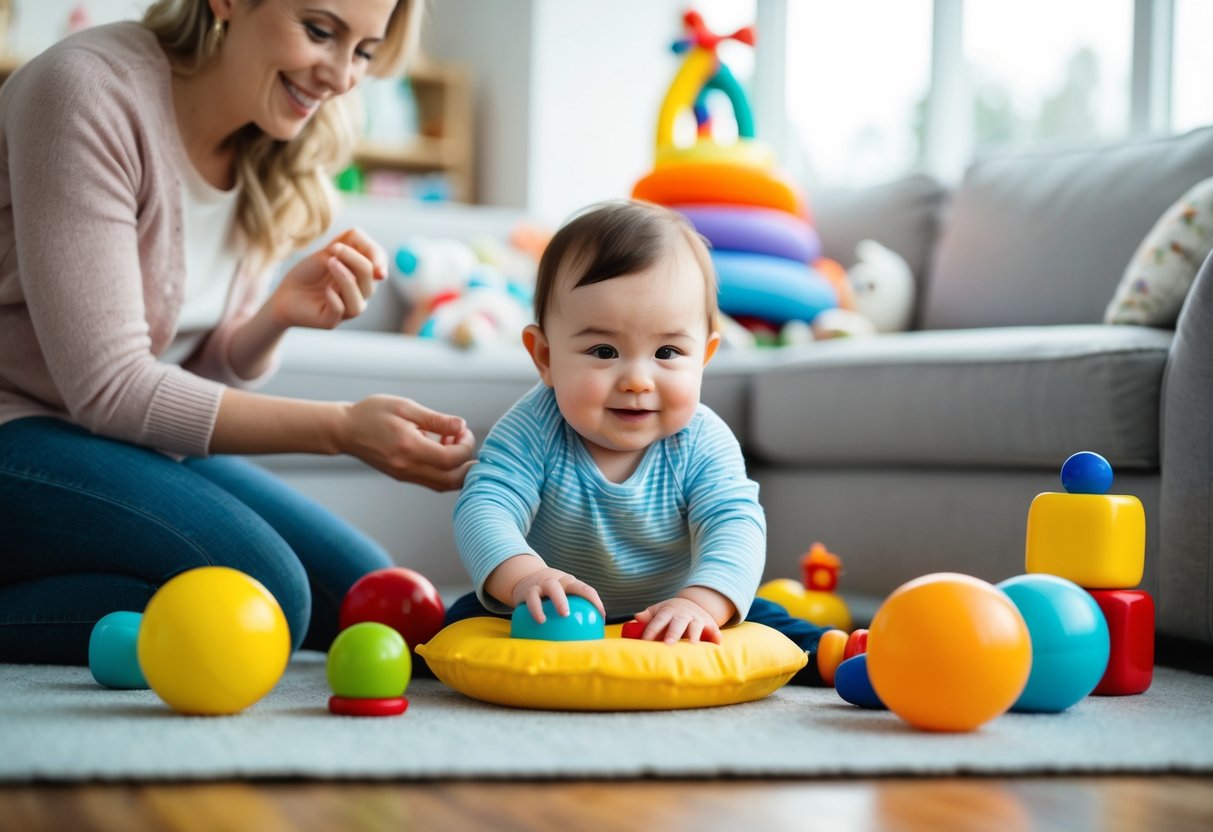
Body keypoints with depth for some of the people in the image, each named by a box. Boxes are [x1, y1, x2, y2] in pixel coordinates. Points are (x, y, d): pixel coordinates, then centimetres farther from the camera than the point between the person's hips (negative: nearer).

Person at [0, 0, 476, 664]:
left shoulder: (287, 149, 2)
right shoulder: (90, 93, -21)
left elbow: (204, 375, 8)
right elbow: (109, 390, -23)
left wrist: (276, 317, -15)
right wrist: (341, 428, -28)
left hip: (135, 440, 9)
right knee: (261, 592, -27)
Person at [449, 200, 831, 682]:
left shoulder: (702, 443, -18)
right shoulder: (531, 431, -21)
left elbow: (735, 525, -29)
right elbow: (484, 508, -31)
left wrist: (699, 601, -51)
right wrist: (522, 574, -54)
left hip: (664, 625, 1)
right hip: (551, 624, -1)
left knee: (763, 622, -13)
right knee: (466, 619, -22)